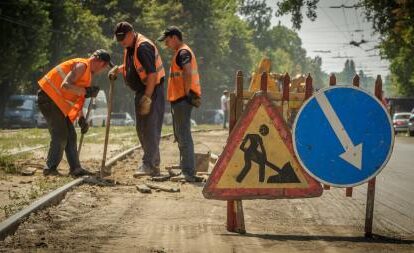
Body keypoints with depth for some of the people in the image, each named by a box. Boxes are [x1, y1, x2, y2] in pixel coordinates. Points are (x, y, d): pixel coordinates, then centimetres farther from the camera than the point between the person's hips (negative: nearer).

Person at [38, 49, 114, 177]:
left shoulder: (89, 73, 16)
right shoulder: (82, 65, -16)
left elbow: (78, 98, 21)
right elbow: (65, 85, -29)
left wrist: (81, 118, 15)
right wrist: (86, 91, -24)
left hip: (58, 101, 10)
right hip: (48, 98, -10)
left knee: (70, 136, 9)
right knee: (60, 135, -11)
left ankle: (75, 168, 12)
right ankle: (50, 168, -4)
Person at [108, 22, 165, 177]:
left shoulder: (143, 47, -20)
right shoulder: (129, 47, 10)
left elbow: (152, 74, -25)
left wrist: (147, 98, -28)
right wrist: (118, 69, 8)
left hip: (153, 90, -10)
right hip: (141, 91, 11)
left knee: (150, 128, -13)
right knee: (141, 129, 12)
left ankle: (148, 165, -16)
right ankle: (154, 166, 19)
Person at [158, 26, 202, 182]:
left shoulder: (183, 52, -13)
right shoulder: (180, 53, 20)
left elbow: (188, 73, -28)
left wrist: (186, 93, -20)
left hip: (182, 99, -11)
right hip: (178, 99, 11)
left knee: (184, 136, -11)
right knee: (180, 136, 16)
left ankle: (189, 173, -13)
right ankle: (185, 170, 22)